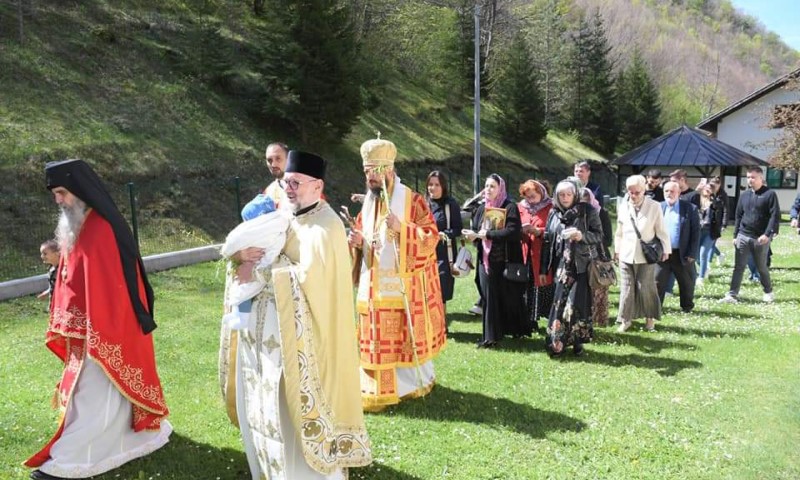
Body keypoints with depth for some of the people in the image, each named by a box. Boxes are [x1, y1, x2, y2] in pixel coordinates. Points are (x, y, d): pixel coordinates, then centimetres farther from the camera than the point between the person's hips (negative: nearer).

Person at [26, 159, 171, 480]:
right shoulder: (76, 227, 9)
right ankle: (142, 433, 31)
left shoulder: (102, 230, -20)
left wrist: (98, 334, -23)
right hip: (84, 327, 9)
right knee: (115, 385, 18)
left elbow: (110, 286, -23)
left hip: (105, 327, -9)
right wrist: (65, 325, 15)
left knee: (96, 393, 0)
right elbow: (73, 279, 14)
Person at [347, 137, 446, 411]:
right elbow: (362, 236, 18)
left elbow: (431, 237, -13)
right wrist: (356, 240, -5)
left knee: (408, 333, 5)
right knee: (377, 338, 8)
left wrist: (401, 228, -27)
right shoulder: (368, 201, 10)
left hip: (405, 284, -5)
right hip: (374, 285, 6)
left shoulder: (412, 200, -9)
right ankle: (377, 389, 19)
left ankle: (415, 381, 23)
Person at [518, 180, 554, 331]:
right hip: (525, 255, 4)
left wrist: (538, 231, -18)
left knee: (544, 287, -3)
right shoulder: (520, 208, 12)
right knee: (528, 288, 3)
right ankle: (531, 320, 11)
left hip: (543, 256, -4)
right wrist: (520, 230, -7)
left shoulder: (550, 208, -1)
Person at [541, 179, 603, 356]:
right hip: (561, 266, 3)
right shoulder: (554, 213, 9)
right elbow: (548, 240, 10)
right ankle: (557, 343, 11)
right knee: (559, 303, 2)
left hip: (581, 266, -3)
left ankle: (577, 342, 9)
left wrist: (582, 236, -22)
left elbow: (599, 235, -2)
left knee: (577, 304, -5)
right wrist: (544, 269, 9)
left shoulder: (587, 211, -2)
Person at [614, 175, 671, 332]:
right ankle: (626, 319, 14)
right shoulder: (623, 207, 2)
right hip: (626, 255, 3)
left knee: (645, 287, 1)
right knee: (626, 288, 5)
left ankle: (650, 318, 17)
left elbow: (661, 230, -1)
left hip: (646, 255, -2)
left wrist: (665, 249, 1)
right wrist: (617, 250, 13)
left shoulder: (654, 207, -7)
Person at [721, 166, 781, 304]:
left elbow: (775, 216, -11)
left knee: (761, 267, 9)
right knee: (738, 266, 0)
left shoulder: (770, 194, -6)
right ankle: (732, 295, -1)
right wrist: (735, 235, 9)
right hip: (743, 236, 4)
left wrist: (768, 234, -20)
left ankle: (768, 292, 29)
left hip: (761, 238, -4)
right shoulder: (744, 195, 9)